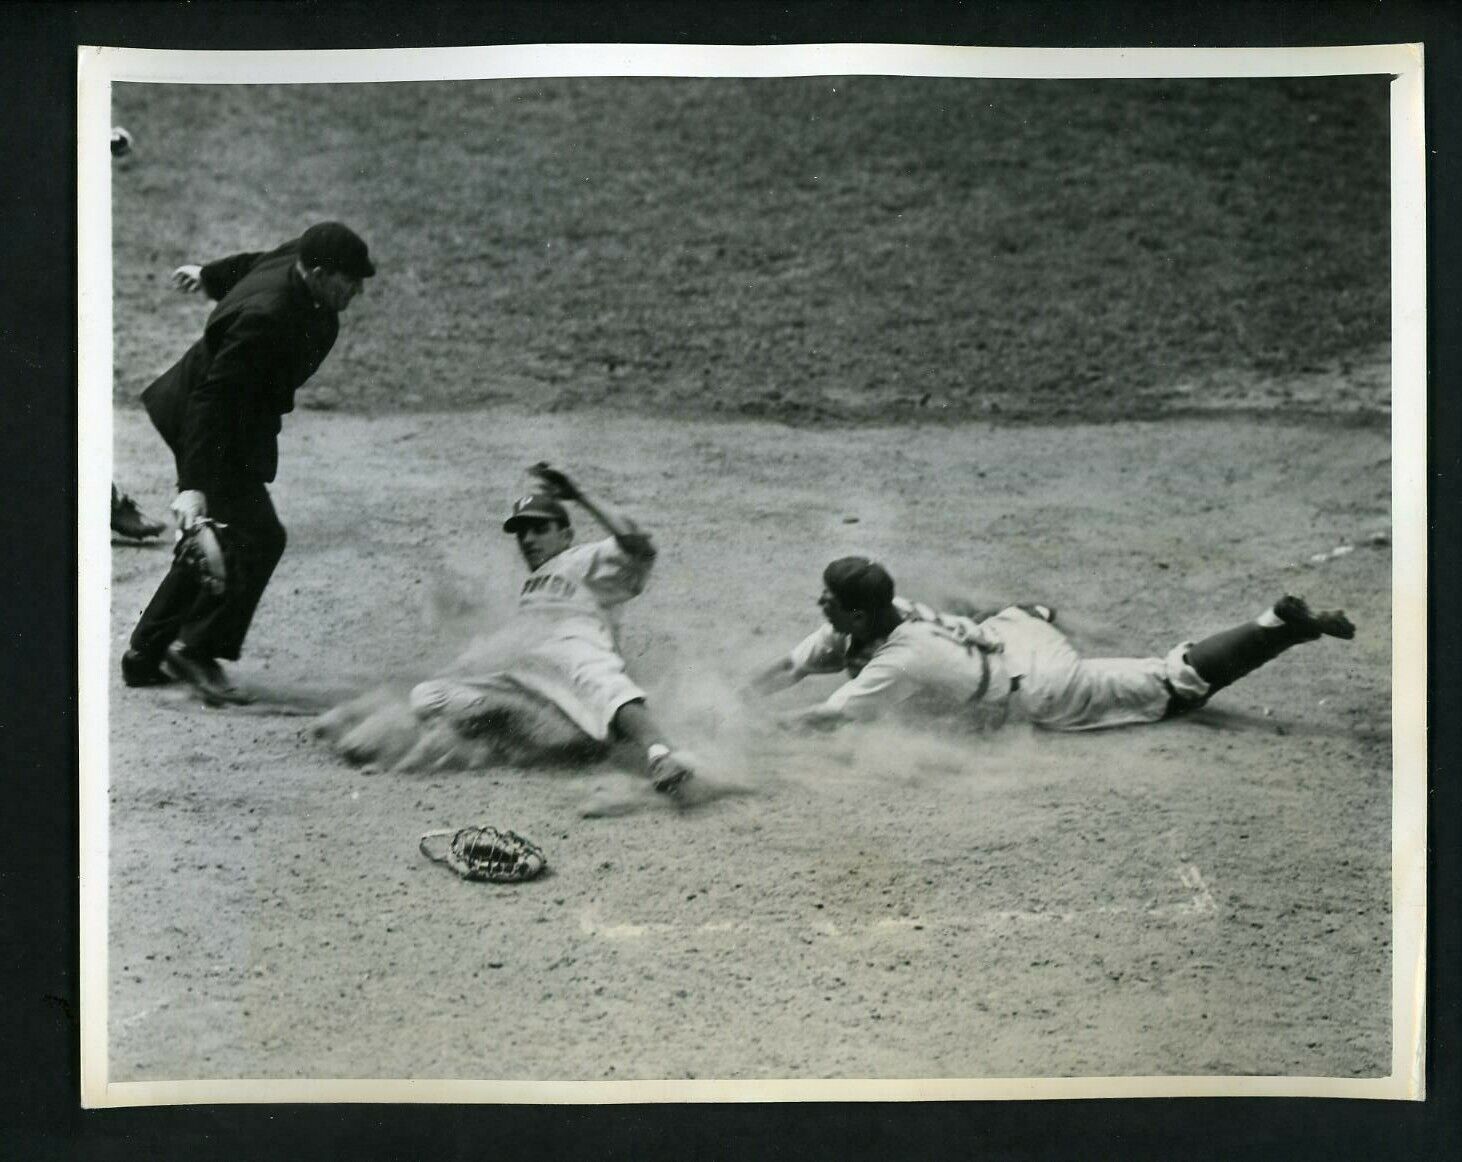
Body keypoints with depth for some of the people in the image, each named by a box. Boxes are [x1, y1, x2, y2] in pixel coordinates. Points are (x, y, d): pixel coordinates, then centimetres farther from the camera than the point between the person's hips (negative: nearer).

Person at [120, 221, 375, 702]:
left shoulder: (296, 259, -8)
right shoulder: (264, 317, -34)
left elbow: (254, 263, 15)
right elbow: (213, 398, -34)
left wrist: (211, 275, 37)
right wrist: (194, 485, -38)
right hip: (209, 428, -10)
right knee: (258, 537, -13)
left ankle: (147, 656, 24)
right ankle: (196, 649, -2)